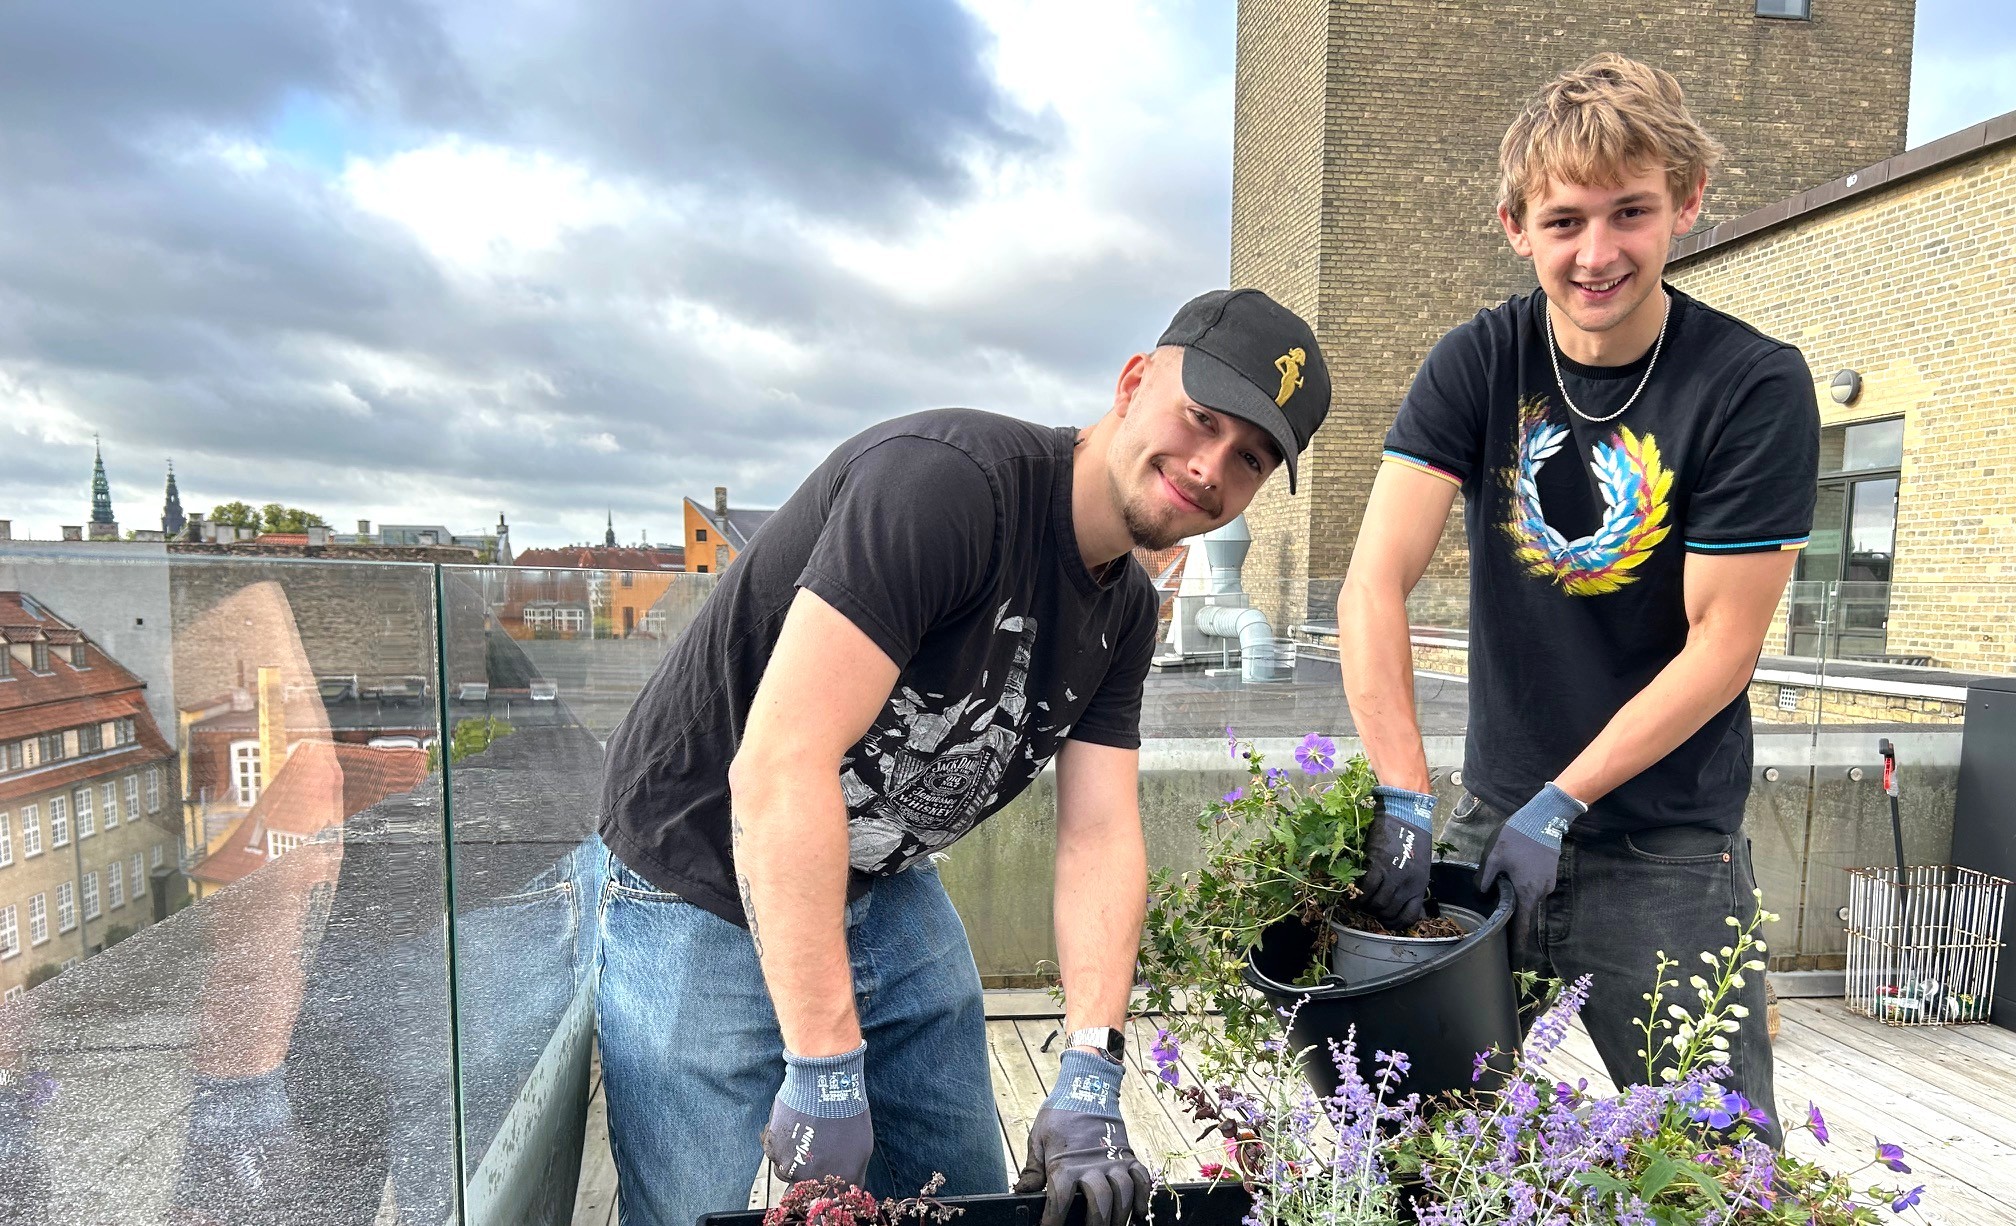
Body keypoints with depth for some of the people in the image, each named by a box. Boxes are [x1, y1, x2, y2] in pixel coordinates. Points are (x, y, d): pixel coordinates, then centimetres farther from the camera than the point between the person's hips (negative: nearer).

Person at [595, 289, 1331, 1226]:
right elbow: (778, 765, -33)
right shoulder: (949, 479, -29)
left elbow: (1101, 833, -5)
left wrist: (1089, 1078, -16)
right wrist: (825, 1069, -30)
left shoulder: (1127, 611, -1)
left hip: (891, 893, 7)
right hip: (704, 893, -7)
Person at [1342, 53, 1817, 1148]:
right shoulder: (1480, 365, -5)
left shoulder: (1756, 387, -11)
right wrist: (1402, 799, -23)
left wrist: (1559, 806, -16)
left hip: (1668, 846, -2)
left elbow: (1722, 646, -11)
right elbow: (1374, 584, -15)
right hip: (1493, 814, 2)